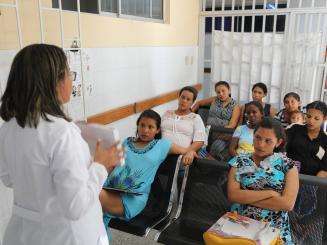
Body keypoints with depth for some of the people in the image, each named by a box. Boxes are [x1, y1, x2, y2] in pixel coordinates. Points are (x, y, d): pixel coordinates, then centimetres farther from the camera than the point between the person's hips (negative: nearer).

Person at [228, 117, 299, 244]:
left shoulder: (287, 165, 2)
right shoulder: (239, 162, 4)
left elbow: (287, 204, -9)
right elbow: (232, 195, -7)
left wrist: (245, 197, -9)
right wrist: (270, 193, -11)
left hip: (275, 230, -1)